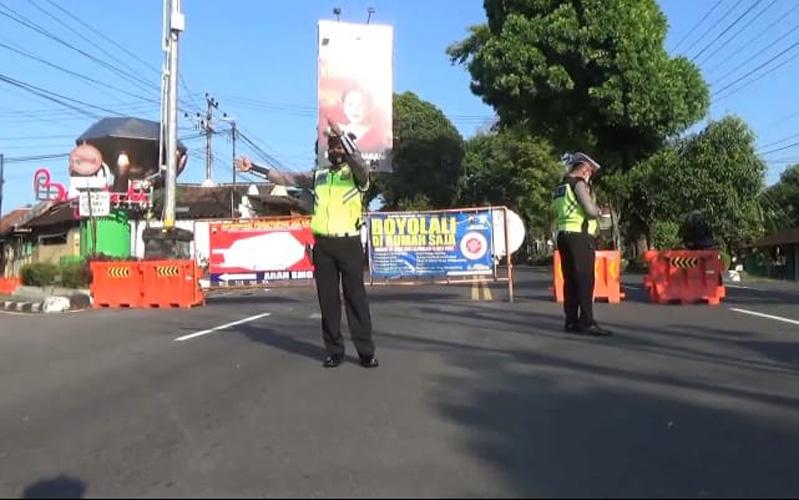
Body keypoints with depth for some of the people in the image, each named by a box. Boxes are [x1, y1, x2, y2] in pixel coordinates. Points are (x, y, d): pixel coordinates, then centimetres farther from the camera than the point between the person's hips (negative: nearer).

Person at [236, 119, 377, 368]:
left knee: (356, 298, -2)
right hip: (323, 245, 4)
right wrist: (253, 168, 18)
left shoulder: (356, 175, 2)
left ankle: (366, 352, 3)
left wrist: (341, 135, -34)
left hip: (349, 244, -4)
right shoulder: (318, 176, 16)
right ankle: (334, 351, 13)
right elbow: (285, 178, 19)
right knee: (328, 299, 6)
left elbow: (360, 163, -22)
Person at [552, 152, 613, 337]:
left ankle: (571, 321, 10)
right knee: (585, 280, -8)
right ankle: (587, 322, -9)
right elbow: (591, 210, -15)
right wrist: (598, 210, 7)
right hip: (579, 236, -8)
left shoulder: (560, 187, 18)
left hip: (563, 235, 8)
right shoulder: (578, 183, -7)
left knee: (570, 280, 8)